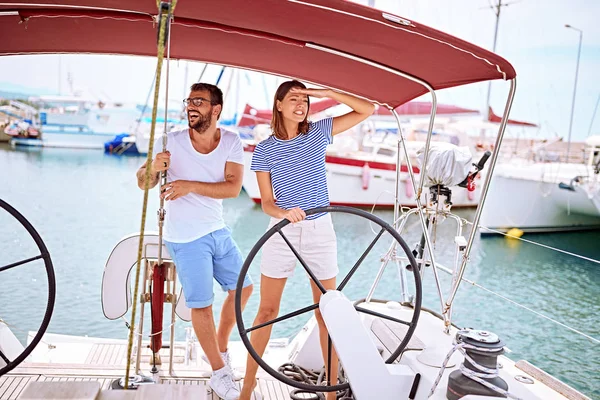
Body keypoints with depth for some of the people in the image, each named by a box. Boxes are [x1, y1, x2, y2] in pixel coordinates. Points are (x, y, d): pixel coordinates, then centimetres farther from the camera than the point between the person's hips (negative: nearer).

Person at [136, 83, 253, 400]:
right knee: (202, 305, 1)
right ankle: (219, 372, 20)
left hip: (218, 231, 5)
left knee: (242, 287, 14)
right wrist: (153, 169, -30)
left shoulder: (231, 142, -6)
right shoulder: (171, 142, -12)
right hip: (187, 239, -4)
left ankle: (221, 347, 37)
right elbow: (143, 182, -7)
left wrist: (189, 185, -29)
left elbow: (233, 187, -18)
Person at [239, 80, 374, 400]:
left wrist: (327, 93, -9)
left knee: (327, 313, 5)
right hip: (282, 232, 0)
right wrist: (284, 213, -25)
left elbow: (368, 110, 0)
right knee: (266, 311, 7)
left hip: (320, 232, 1)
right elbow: (266, 203, -3)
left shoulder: (319, 132, 2)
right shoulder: (264, 150, 0)